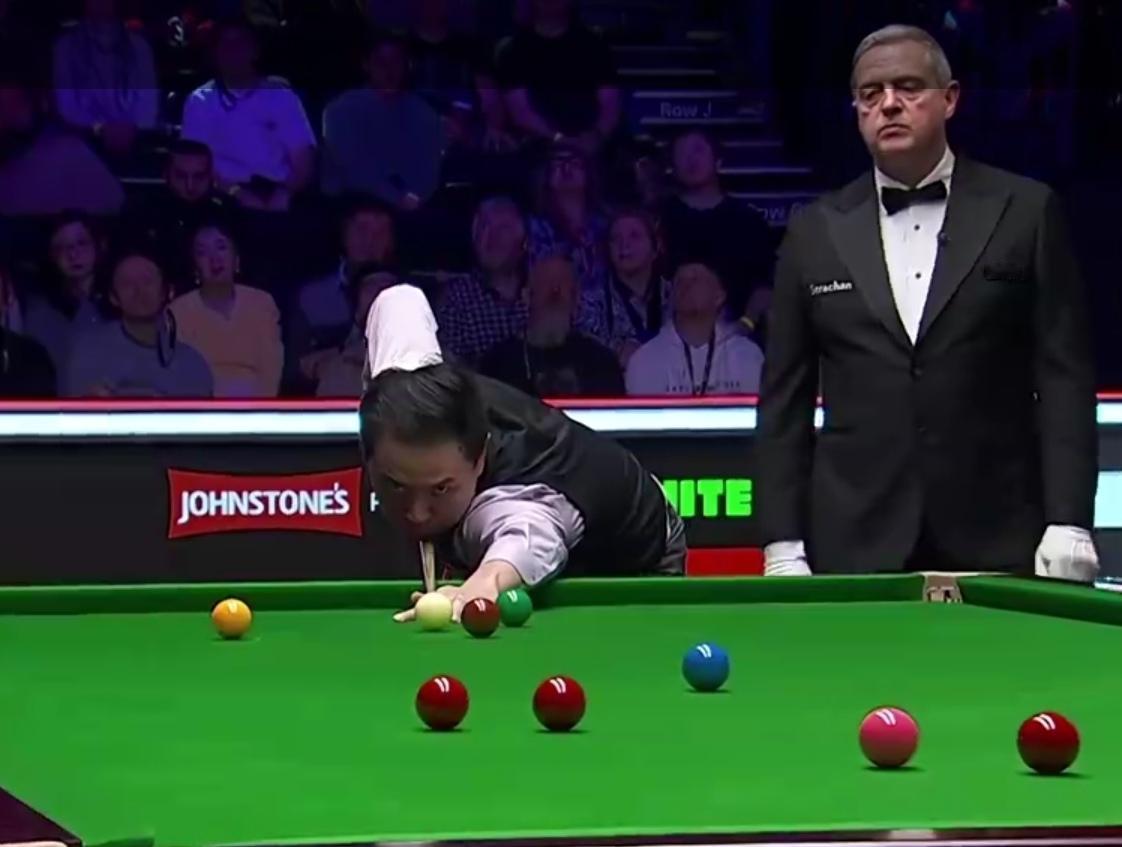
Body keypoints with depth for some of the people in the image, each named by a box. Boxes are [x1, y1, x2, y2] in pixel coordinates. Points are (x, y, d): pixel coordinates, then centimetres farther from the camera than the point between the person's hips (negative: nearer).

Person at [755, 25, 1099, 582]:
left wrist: (1067, 524, -7)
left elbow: (1064, 376, 2)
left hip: (998, 545, -1)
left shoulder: (1025, 212, 5)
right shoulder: (815, 233, 10)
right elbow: (784, 400, 10)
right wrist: (782, 546, 2)